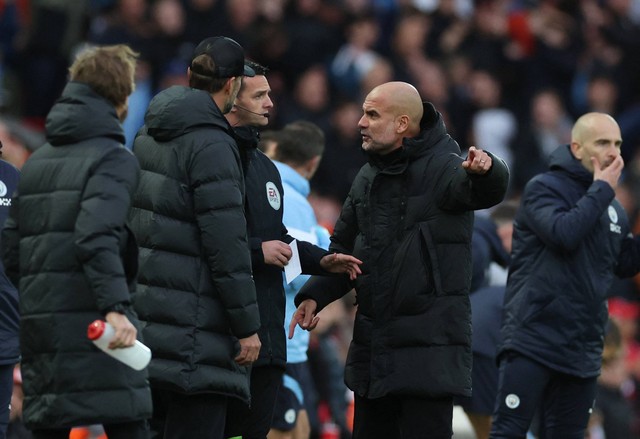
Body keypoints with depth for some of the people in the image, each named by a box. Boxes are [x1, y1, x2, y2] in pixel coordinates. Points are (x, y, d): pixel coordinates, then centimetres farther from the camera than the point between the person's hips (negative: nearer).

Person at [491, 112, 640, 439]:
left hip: (582, 350, 7)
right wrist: (601, 191, -13)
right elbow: (563, 233, -23)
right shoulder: (544, 188, -6)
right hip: (532, 341, -7)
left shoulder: (613, 208, 14)